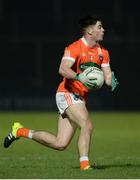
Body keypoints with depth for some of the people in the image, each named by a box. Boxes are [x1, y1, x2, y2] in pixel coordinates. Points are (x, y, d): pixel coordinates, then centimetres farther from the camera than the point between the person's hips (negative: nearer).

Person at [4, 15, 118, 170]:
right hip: (67, 94, -8)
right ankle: (84, 165, -22)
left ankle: (20, 131, 21)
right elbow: (63, 69, -28)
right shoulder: (75, 48, -14)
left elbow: (107, 76, 9)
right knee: (87, 125, -27)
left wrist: (111, 81, -15)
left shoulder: (102, 52, 9)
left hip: (80, 99, 8)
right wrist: (79, 77, -45)